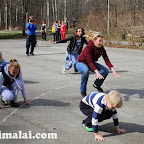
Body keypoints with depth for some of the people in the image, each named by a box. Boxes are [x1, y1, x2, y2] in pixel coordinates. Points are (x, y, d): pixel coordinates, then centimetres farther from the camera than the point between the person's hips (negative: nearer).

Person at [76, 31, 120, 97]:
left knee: (105, 71, -14)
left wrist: (113, 71, -31)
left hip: (92, 63, 6)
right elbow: (90, 62, -39)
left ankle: (96, 85, 15)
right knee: (86, 70, -40)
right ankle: (83, 90, -19)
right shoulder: (88, 48, -31)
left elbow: (107, 60, -17)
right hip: (81, 63, -6)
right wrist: (97, 72, -50)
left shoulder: (101, 48, -13)